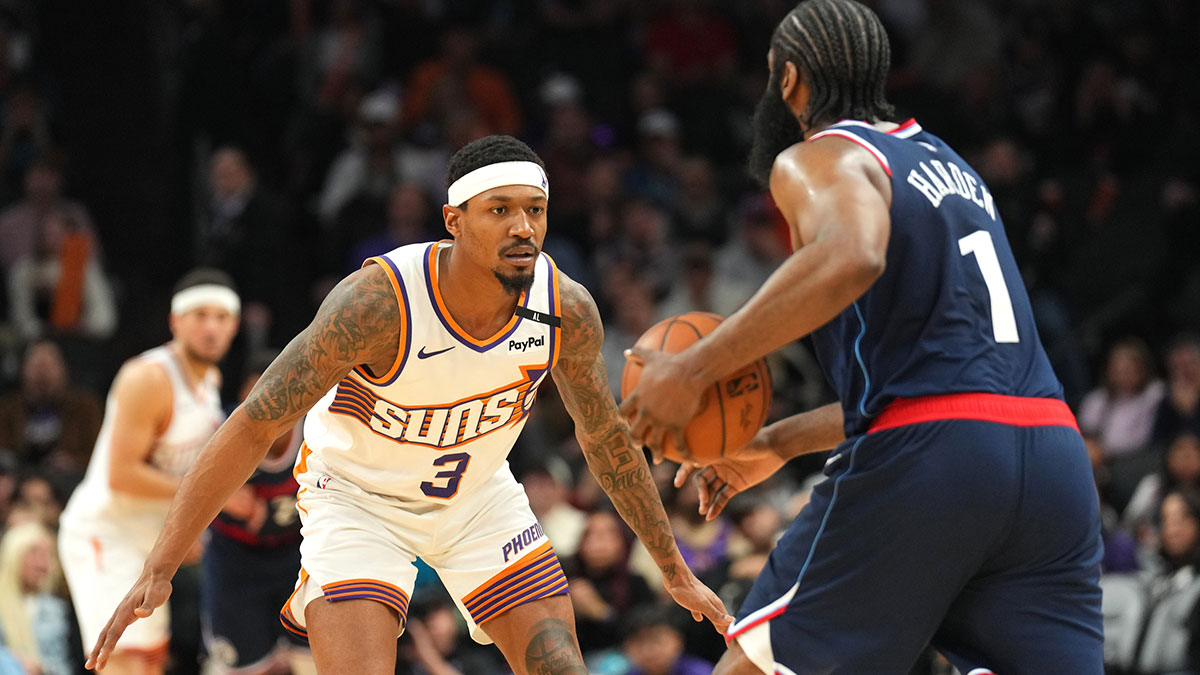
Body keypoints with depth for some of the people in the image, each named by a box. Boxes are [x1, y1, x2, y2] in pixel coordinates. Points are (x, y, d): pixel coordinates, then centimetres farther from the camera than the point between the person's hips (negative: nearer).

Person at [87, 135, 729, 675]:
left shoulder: (568, 312, -20)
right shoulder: (378, 301, -34)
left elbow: (605, 437, 1)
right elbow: (252, 428, -30)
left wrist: (675, 572, 9)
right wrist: (158, 571, -33)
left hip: (478, 493, 4)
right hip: (360, 497, -4)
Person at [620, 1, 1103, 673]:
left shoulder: (817, 159, 3)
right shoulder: (950, 165, 28)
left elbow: (850, 259, -22)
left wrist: (696, 367, -17)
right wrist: (775, 443, 38)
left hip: (923, 463, -7)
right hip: (1053, 460, 7)